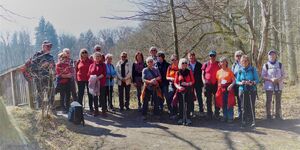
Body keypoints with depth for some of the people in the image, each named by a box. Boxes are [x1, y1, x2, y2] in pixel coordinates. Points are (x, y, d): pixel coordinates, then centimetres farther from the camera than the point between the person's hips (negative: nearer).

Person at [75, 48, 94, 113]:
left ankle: (91, 108, 12)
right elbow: (76, 70, 9)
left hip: (89, 79, -1)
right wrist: (76, 79, 2)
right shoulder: (78, 62, 5)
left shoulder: (90, 61, 1)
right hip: (80, 80, 1)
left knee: (90, 94, 5)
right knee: (80, 94, 8)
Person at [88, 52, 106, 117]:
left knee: (102, 97, -3)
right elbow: (89, 74, 11)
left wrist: (98, 78, -19)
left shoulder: (103, 65, 4)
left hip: (101, 83, -3)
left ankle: (104, 111, 3)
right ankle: (96, 111, 15)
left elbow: (104, 74, -7)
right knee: (95, 97, 7)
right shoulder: (91, 65, 13)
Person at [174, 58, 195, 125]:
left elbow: (193, 81, 5)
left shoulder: (189, 72, 5)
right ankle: (181, 119, 10)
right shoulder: (178, 73, 7)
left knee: (188, 104, -3)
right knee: (181, 105, 2)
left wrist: (188, 83, -14)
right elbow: (175, 82, 7)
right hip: (180, 91, 1)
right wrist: (178, 86, -12)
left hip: (188, 90, -1)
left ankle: (188, 119, 4)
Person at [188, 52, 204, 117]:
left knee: (199, 97, 3)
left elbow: (202, 74, 0)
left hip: (198, 83, -1)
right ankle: (191, 110, 19)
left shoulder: (199, 65, 0)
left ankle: (201, 111, 11)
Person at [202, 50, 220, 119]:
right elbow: (203, 74, 10)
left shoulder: (218, 64, 3)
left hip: (216, 84, -1)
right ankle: (209, 114, 19)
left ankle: (217, 114, 15)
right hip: (207, 84, 1)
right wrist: (203, 80, -5)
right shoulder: (206, 64, 4)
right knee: (208, 100, 9)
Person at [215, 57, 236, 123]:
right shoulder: (219, 72, 10)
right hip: (221, 89, 4)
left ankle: (230, 117, 6)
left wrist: (231, 85, -22)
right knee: (223, 104, 8)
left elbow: (234, 80, -5)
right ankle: (225, 117, 19)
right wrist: (218, 89, 7)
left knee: (229, 104, -2)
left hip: (228, 89, -4)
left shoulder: (229, 71, -2)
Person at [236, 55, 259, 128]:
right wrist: (241, 83, -13)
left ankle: (252, 121, 5)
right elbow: (237, 81, 8)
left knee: (251, 106, -4)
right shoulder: (240, 71, 7)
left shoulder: (253, 69, 1)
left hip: (252, 90, -2)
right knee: (244, 107, 2)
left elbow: (257, 80, -1)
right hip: (242, 90, 2)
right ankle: (244, 122, 11)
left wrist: (251, 83, -20)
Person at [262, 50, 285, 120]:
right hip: (269, 85, -2)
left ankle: (278, 115, 18)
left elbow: (283, 74, 8)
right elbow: (263, 76, -3)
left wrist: (280, 79, -13)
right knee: (268, 100, 3)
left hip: (278, 85, 2)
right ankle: (268, 115, 11)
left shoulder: (279, 64, 5)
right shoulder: (266, 65, -1)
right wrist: (271, 79, -18)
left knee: (278, 100, 7)